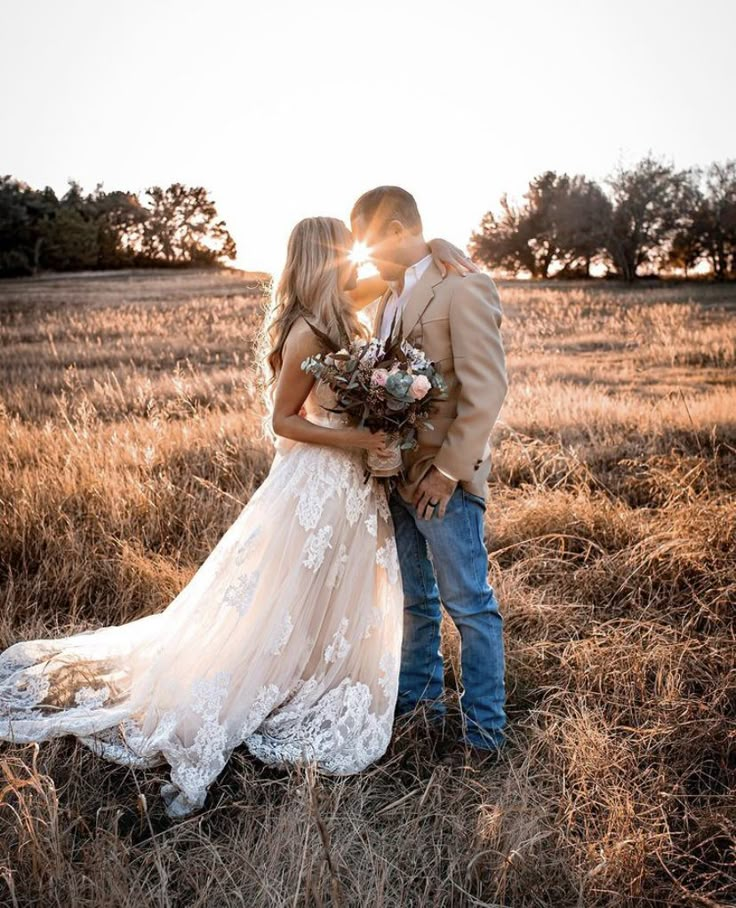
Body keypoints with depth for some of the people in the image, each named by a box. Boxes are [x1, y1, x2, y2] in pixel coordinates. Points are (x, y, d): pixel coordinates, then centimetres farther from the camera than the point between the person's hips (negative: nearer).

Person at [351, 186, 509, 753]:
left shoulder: (464, 288, -14)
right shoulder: (389, 294, 13)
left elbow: (486, 391, -18)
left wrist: (447, 470, -18)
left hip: (444, 477, -8)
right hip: (396, 472, 8)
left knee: (470, 604, 4)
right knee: (415, 599, 20)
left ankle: (485, 727, 19)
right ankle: (419, 697, 38)